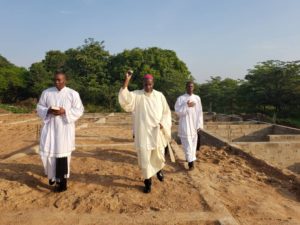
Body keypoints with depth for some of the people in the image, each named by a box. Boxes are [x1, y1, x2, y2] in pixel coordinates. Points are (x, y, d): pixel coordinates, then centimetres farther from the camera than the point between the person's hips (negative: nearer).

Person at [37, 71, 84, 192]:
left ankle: (62, 182, 11)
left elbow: (79, 110, -3)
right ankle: (52, 175, 33)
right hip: (50, 127, 3)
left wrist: (65, 112, -18)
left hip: (64, 128, -3)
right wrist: (48, 111, -12)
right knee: (47, 152, 4)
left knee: (62, 154, -2)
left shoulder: (73, 94, -2)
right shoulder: (46, 92, 6)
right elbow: (39, 107, 9)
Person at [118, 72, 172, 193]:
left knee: (159, 155, 14)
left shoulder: (160, 95, 2)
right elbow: (125, 98, -23)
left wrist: (162, 123, -8)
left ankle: (158, 170, 47)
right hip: (143, 133, -2)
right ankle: (148, 181, 22)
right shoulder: (137, 95, -4)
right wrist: (126, 81, -29)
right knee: (144, 157, 2)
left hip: (157, 132, 2)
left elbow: (166, 112, 8)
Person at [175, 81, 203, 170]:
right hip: (185, 125, -4)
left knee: (193, 143, 12)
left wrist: (199, 125, -2)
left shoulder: (197, 98, 5)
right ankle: (191, 161, -3)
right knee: (187, 144, -6)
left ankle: (189, 159, 28)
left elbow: (199, 112, 3)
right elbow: (177, 111, -12)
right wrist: (187, 106, -23)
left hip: (194, 124, 4)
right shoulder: (180, 98, -4)